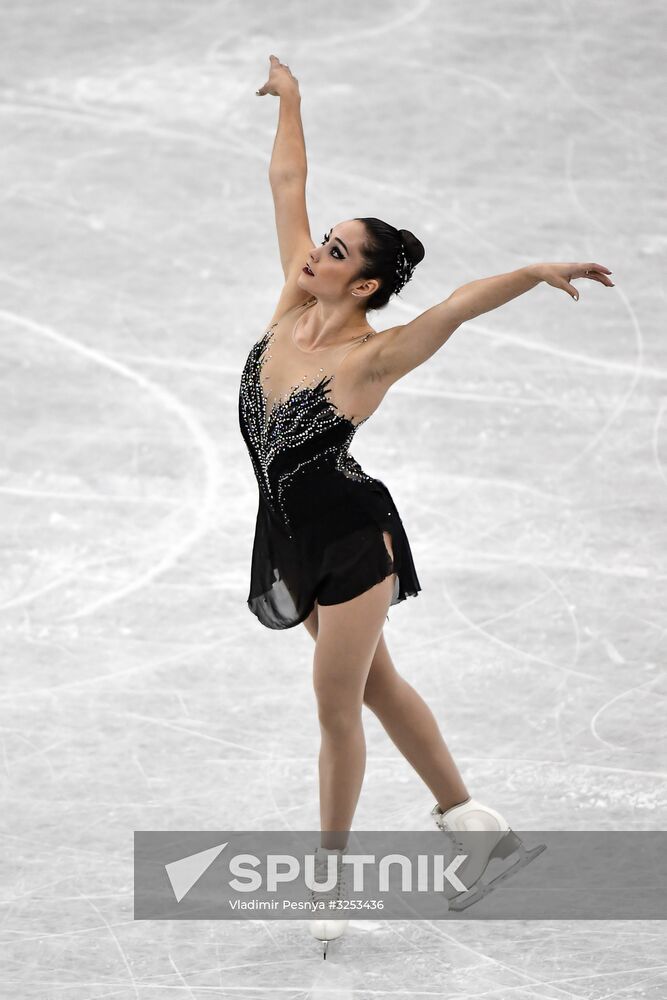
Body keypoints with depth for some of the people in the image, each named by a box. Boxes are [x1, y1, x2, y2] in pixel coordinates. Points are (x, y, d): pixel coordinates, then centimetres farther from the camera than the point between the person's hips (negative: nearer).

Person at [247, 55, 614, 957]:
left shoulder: (371, 357, -20)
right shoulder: (293, 308, -3)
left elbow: (458, 306, -35)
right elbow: (287, 188, 6)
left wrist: (536, 272, -48)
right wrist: (290, 101, 14)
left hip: (351, 537, -7)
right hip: (296, 536, 7)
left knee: (337, 701, -2)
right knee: (373, 683, 16)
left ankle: (331, 866, 11)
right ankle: (470, 817, 28)